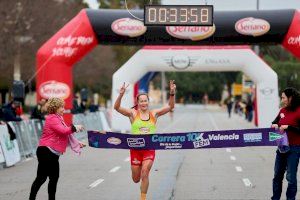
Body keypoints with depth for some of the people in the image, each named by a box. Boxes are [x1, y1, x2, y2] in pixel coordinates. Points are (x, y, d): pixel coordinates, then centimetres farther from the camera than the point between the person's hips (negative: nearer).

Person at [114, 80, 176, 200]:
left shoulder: (154, 114, 4)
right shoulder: (133, 113, -1)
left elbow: (170, 106, 0)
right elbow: (117, 107, -12)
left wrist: (172, 93, -15)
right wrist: (121, 95, -27)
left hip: (149, 148, 0)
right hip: (135, 148, 0)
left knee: (145, 174, -16)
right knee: (136, 179, 8)